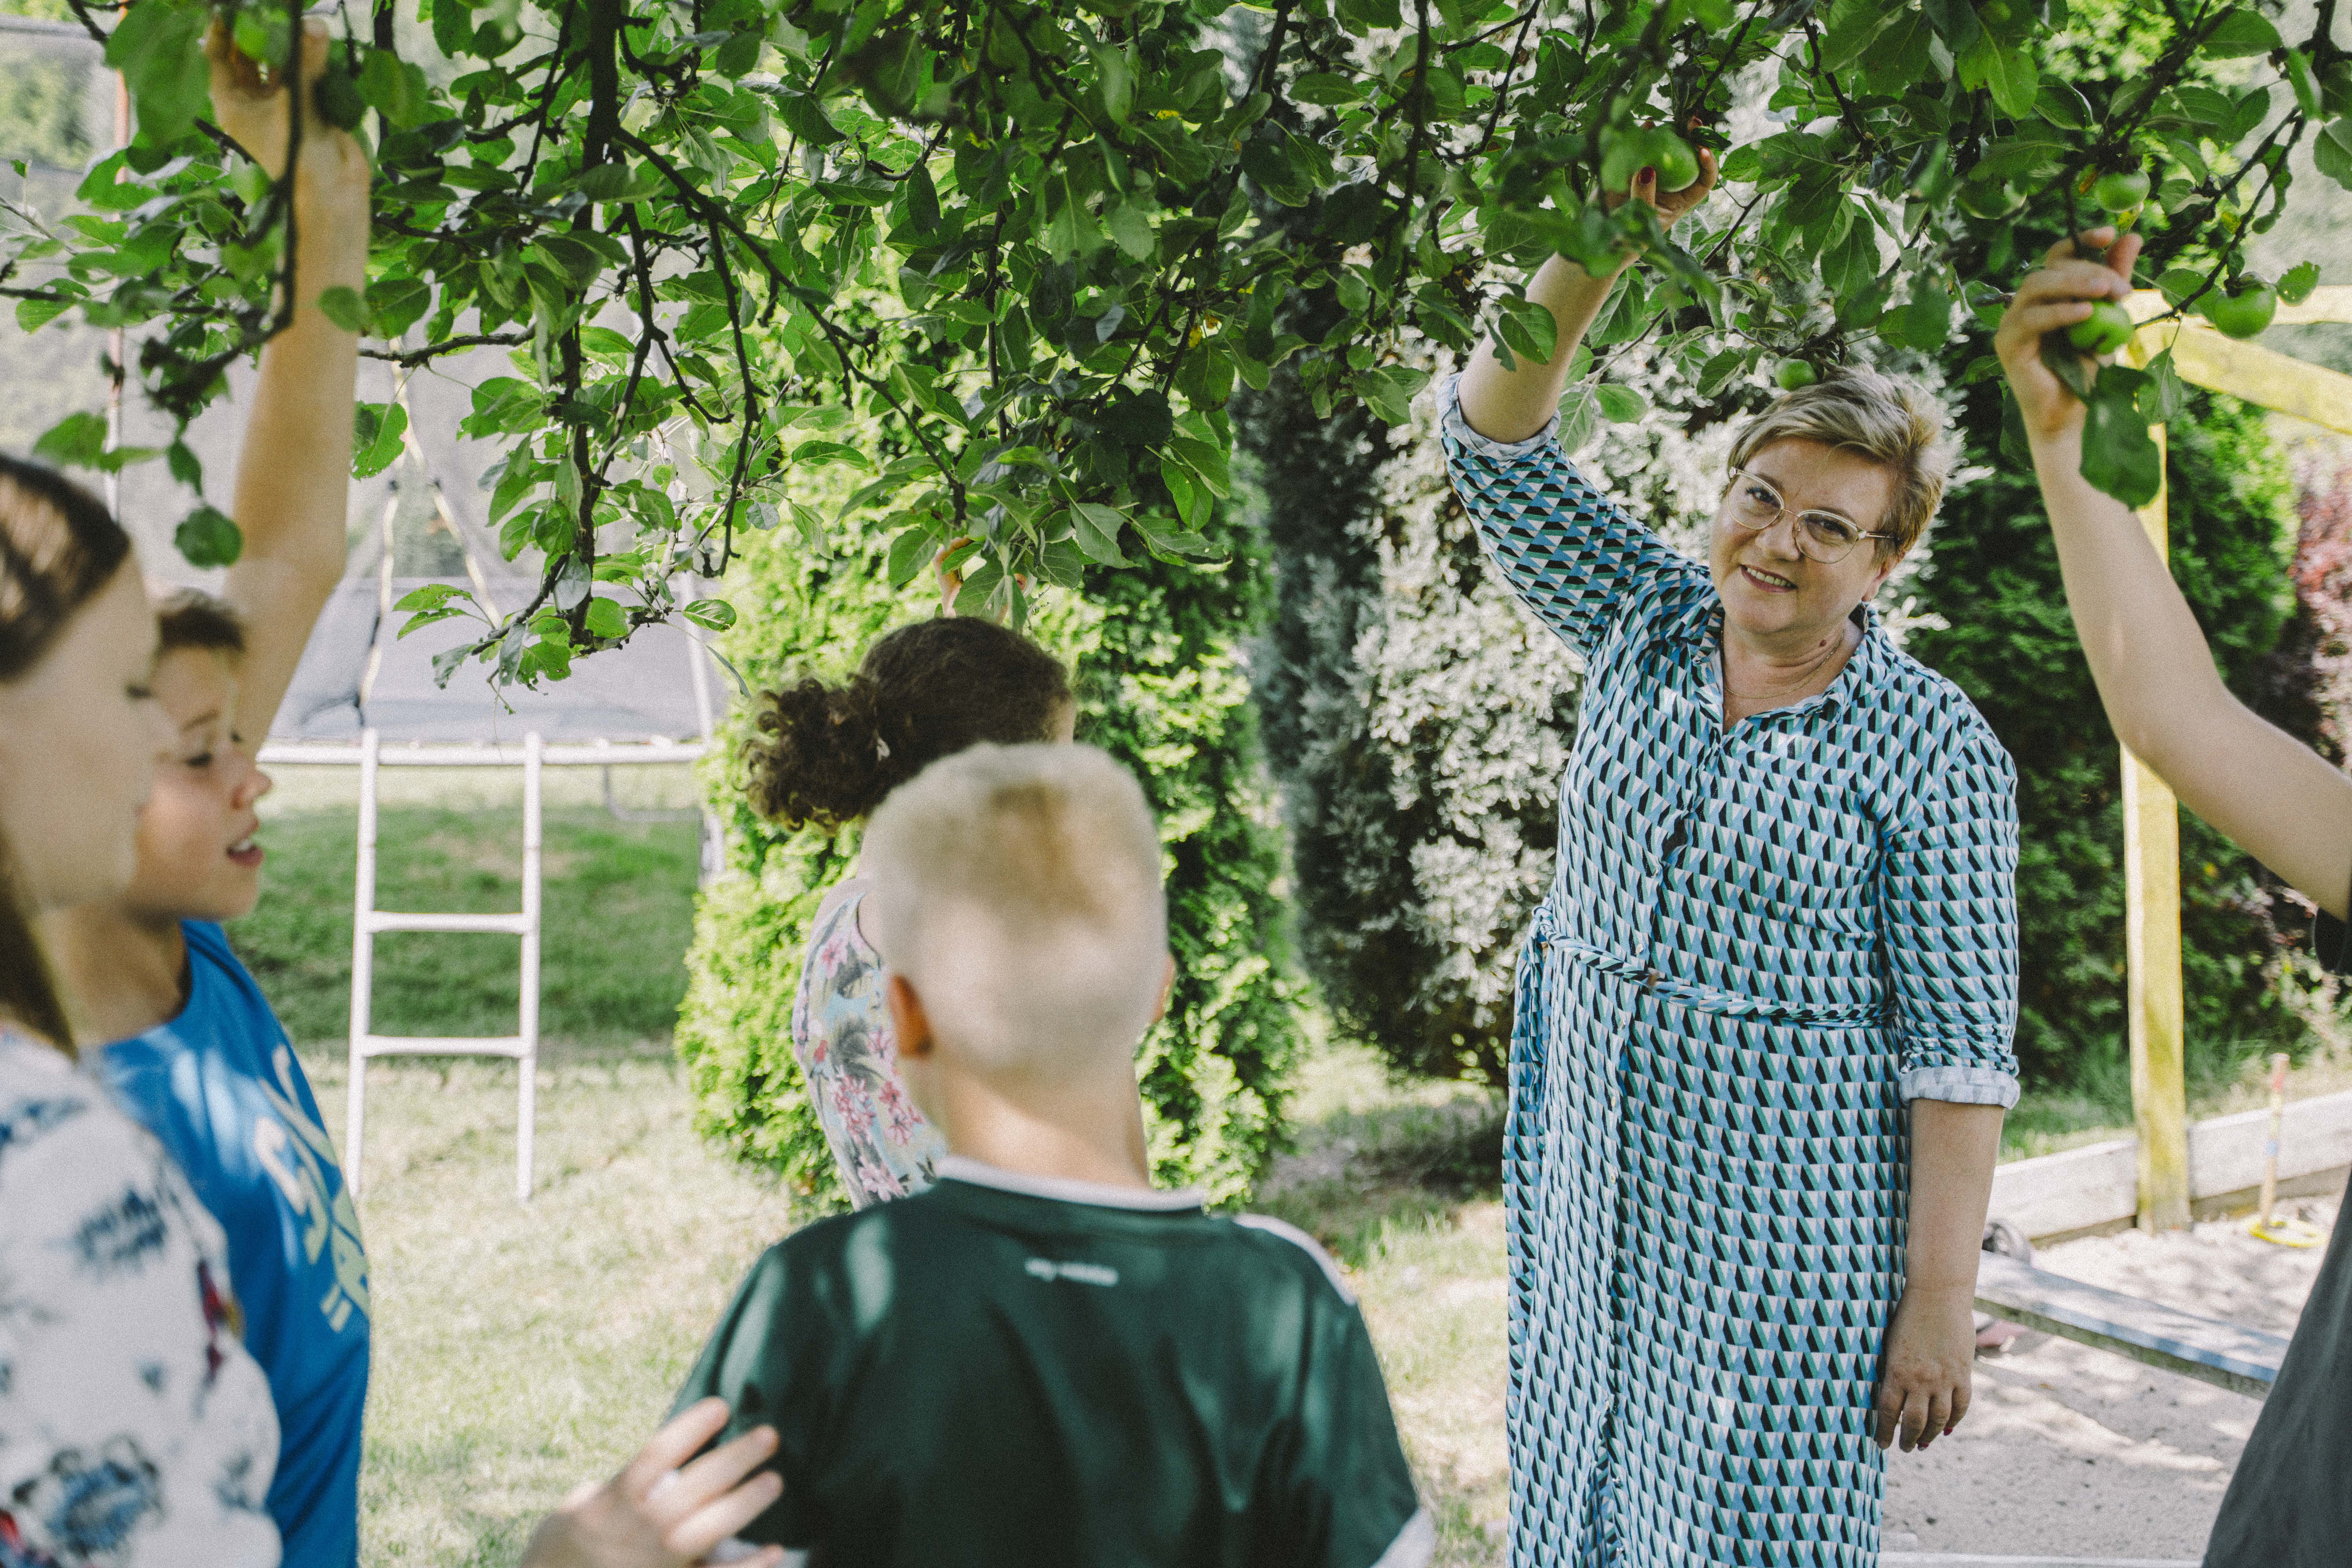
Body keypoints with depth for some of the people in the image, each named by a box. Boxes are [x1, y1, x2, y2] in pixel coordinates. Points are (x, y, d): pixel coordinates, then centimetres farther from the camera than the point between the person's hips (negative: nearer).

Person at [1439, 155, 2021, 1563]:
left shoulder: (1934, 748, -10)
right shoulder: (1648, 628, 3)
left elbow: (1959, 1046, -11)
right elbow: (1494, 437, -4)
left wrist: (1941, 1296, -14)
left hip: (1791, 1228, -5)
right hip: (1599, 1189, 5)